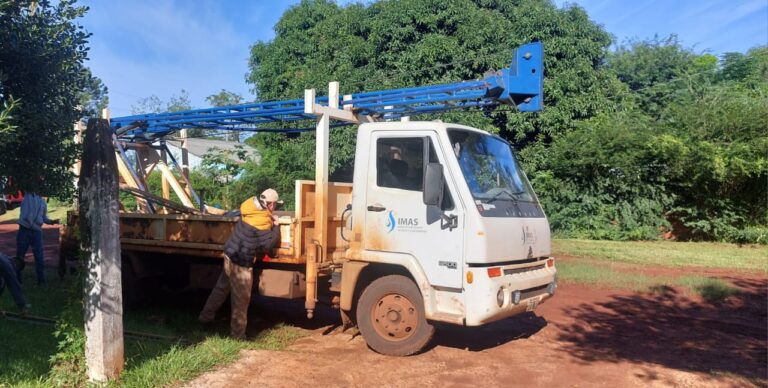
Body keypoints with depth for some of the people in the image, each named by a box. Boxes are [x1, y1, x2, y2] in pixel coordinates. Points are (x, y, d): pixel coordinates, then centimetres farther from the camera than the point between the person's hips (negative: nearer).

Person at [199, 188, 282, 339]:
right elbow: (269, 245, -22)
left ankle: (206, 316, 38)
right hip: (241, 261, -9)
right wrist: (276, 226, -11)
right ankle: (238, 333, 14)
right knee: (241, 298, 3)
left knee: (222, 287, 25)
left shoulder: (251, 206, -2)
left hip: (231, 254, 9)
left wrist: (270, 219, 8)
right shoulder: (263, 222, -25)